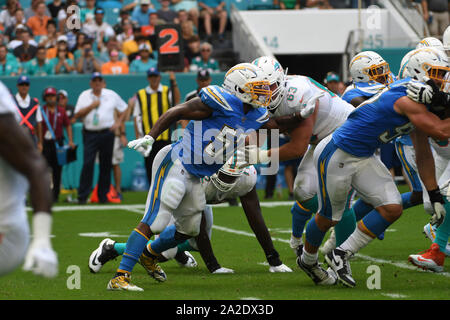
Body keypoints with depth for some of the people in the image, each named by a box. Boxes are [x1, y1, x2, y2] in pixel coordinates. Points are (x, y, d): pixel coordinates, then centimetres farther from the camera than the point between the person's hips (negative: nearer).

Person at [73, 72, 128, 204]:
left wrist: (118, 122, 4)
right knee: (87, 164, -10)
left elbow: (124, 109, 17)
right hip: (90, 133, -1)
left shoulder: (111, 95, 8)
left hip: (107, 133, 2)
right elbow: (77, 115, -2)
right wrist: (91, 106, -12)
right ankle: (82, 196, -9)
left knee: (106, 165, 3)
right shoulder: (84, 96, 6)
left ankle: (103, 195, 11)